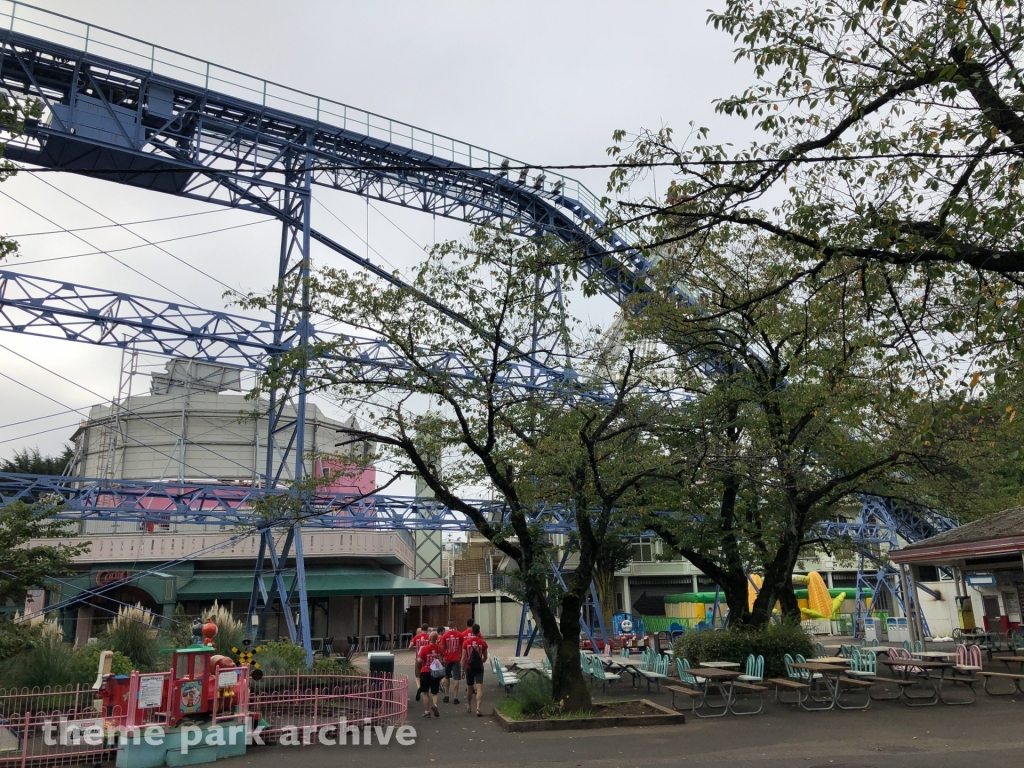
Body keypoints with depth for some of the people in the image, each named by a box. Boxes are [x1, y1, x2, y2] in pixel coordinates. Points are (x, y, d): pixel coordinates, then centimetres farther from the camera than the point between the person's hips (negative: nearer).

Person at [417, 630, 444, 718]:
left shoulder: (424, 648, -13)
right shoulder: (439, 648, -4)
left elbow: (419, 660, -15)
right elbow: (443, 661, 3)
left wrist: (417, 657, 3)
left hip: (425, 672, -2)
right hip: (436, 672, 2)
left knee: (426, 693, 11)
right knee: (435, 692, 13)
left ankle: (427, 711, 11)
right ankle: (435, 705, -12)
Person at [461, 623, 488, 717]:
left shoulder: (466, 642, -6)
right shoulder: (483, 642, -5)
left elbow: (463, 657, -5)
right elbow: (485, 657, 5)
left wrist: (463, 669, 3)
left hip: (469, 667, 1)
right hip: (479, 667, -1)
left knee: (469, 687, 18)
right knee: (479, 687, -6)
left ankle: (469, 706, 35)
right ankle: (478, 708, -20)